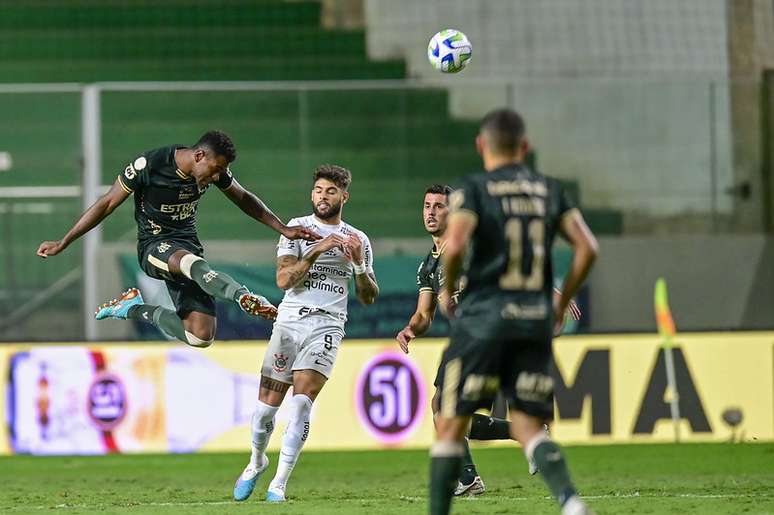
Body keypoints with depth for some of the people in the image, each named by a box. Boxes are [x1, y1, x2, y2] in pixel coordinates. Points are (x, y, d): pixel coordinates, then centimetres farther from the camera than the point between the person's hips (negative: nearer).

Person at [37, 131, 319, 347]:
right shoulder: (149, 165, -19)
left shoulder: (216, 169, -4)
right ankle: (246, 299, -63)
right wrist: (62, 243, -8)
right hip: (153, 247, -6)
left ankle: (137, 310, 13)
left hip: (187, 243, 6)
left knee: (200, 337, -9)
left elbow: (243, 199, 14)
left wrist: (283, 229, 8)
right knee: (191, 262, -42)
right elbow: (107, 204, -11)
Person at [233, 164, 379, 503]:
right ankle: (257, 462, 29)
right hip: (289, 321, 0)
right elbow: (284, 278, -7)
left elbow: (368, 297, 11)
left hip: (327, 326, 0)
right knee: (266, 407, 0)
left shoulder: (358, 241, 12)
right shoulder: (297, 228, 6)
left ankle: (279, 484, -11)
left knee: (300, 405, -16)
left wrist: (359, 264, -5)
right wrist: (316, 251, -16)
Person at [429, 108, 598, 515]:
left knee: (451, 425, 5)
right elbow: (587, 248, 4)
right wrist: (561, 303, 15)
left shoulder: (474, 189, -1)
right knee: (527, 426, 5)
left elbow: (455, 244, -17)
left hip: (483, 316, -4)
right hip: (536, 319, 4)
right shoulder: (549, 191, 12)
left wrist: (448, 289, 1)